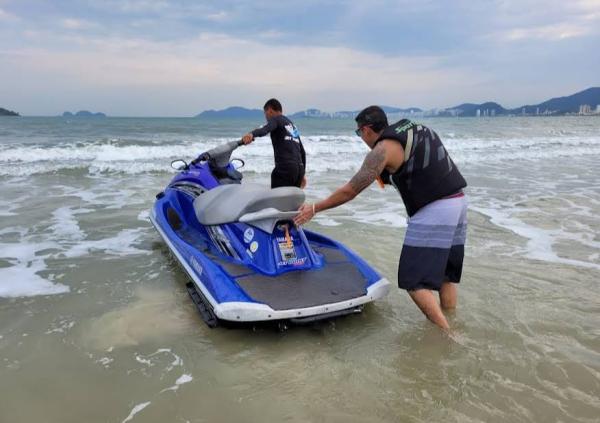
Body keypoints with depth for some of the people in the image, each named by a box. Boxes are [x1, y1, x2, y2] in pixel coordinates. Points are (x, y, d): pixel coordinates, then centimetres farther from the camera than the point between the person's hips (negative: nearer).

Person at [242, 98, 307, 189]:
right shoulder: (292, 125, 27)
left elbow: (266, 129, -21)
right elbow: (302, 151, 29)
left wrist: (252, 134, -40)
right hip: (299, 168, 8)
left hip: (284, 168, -8)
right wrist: (302, 174, 34)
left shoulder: (276, 119, 4)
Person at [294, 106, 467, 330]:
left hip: (433, 211, -9)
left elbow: (350, 191, -7)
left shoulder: (383, 149, -7)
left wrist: (314, 208, 2)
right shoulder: (419, 129, 16)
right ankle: (450, 325, 23)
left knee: (413, 281, -2)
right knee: (445, 275, 17)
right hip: (458, 201, 9)